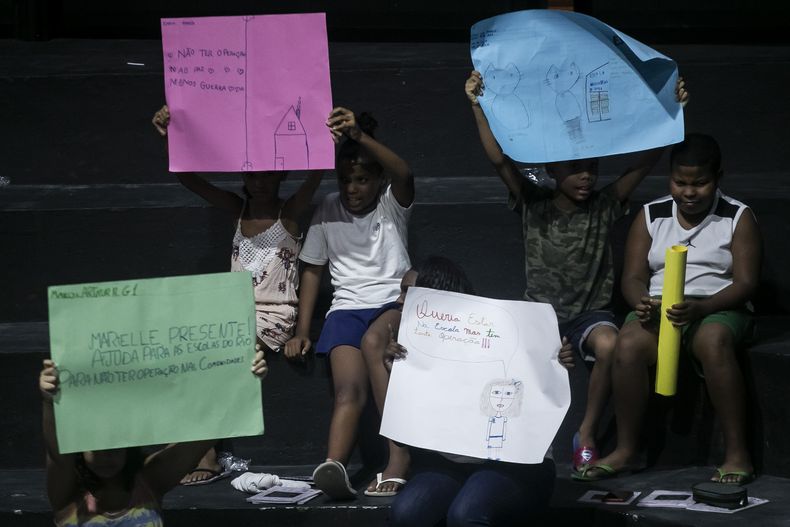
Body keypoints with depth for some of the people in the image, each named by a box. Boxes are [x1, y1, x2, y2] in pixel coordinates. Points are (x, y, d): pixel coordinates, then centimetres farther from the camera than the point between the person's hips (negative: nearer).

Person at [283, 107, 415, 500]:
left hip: (394, 302, -1)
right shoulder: (328, 211, 11)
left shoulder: (392, 204, 4)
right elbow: (312, 271, 15)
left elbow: (403, 173, -21)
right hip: (347, 307, 1)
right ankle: (334, 466, -47)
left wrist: (359, 136, -36)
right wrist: (301, 331, 7)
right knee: (349, 389, -25)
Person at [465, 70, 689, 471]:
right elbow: (499, 159, -9)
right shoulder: (533, 207, 2)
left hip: (590, 312, 0)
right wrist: (478, 107, -19)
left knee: (609, 344, -35)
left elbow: (647, 161, -4)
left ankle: (587, 435, -17)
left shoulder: (604, 207, 3)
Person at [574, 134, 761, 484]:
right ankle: (625, 451, -21)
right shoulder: (650, 216, 12)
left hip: (718, 309, -2)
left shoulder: (738, 218, 4)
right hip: (658, 309, 2)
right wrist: (642, 303, -18)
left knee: (713, 341, -39)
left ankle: (737, 453, -33)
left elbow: (745, 283, -4)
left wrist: (701, 307, -23)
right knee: (629, 343, -32)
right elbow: (633, 277, 7)